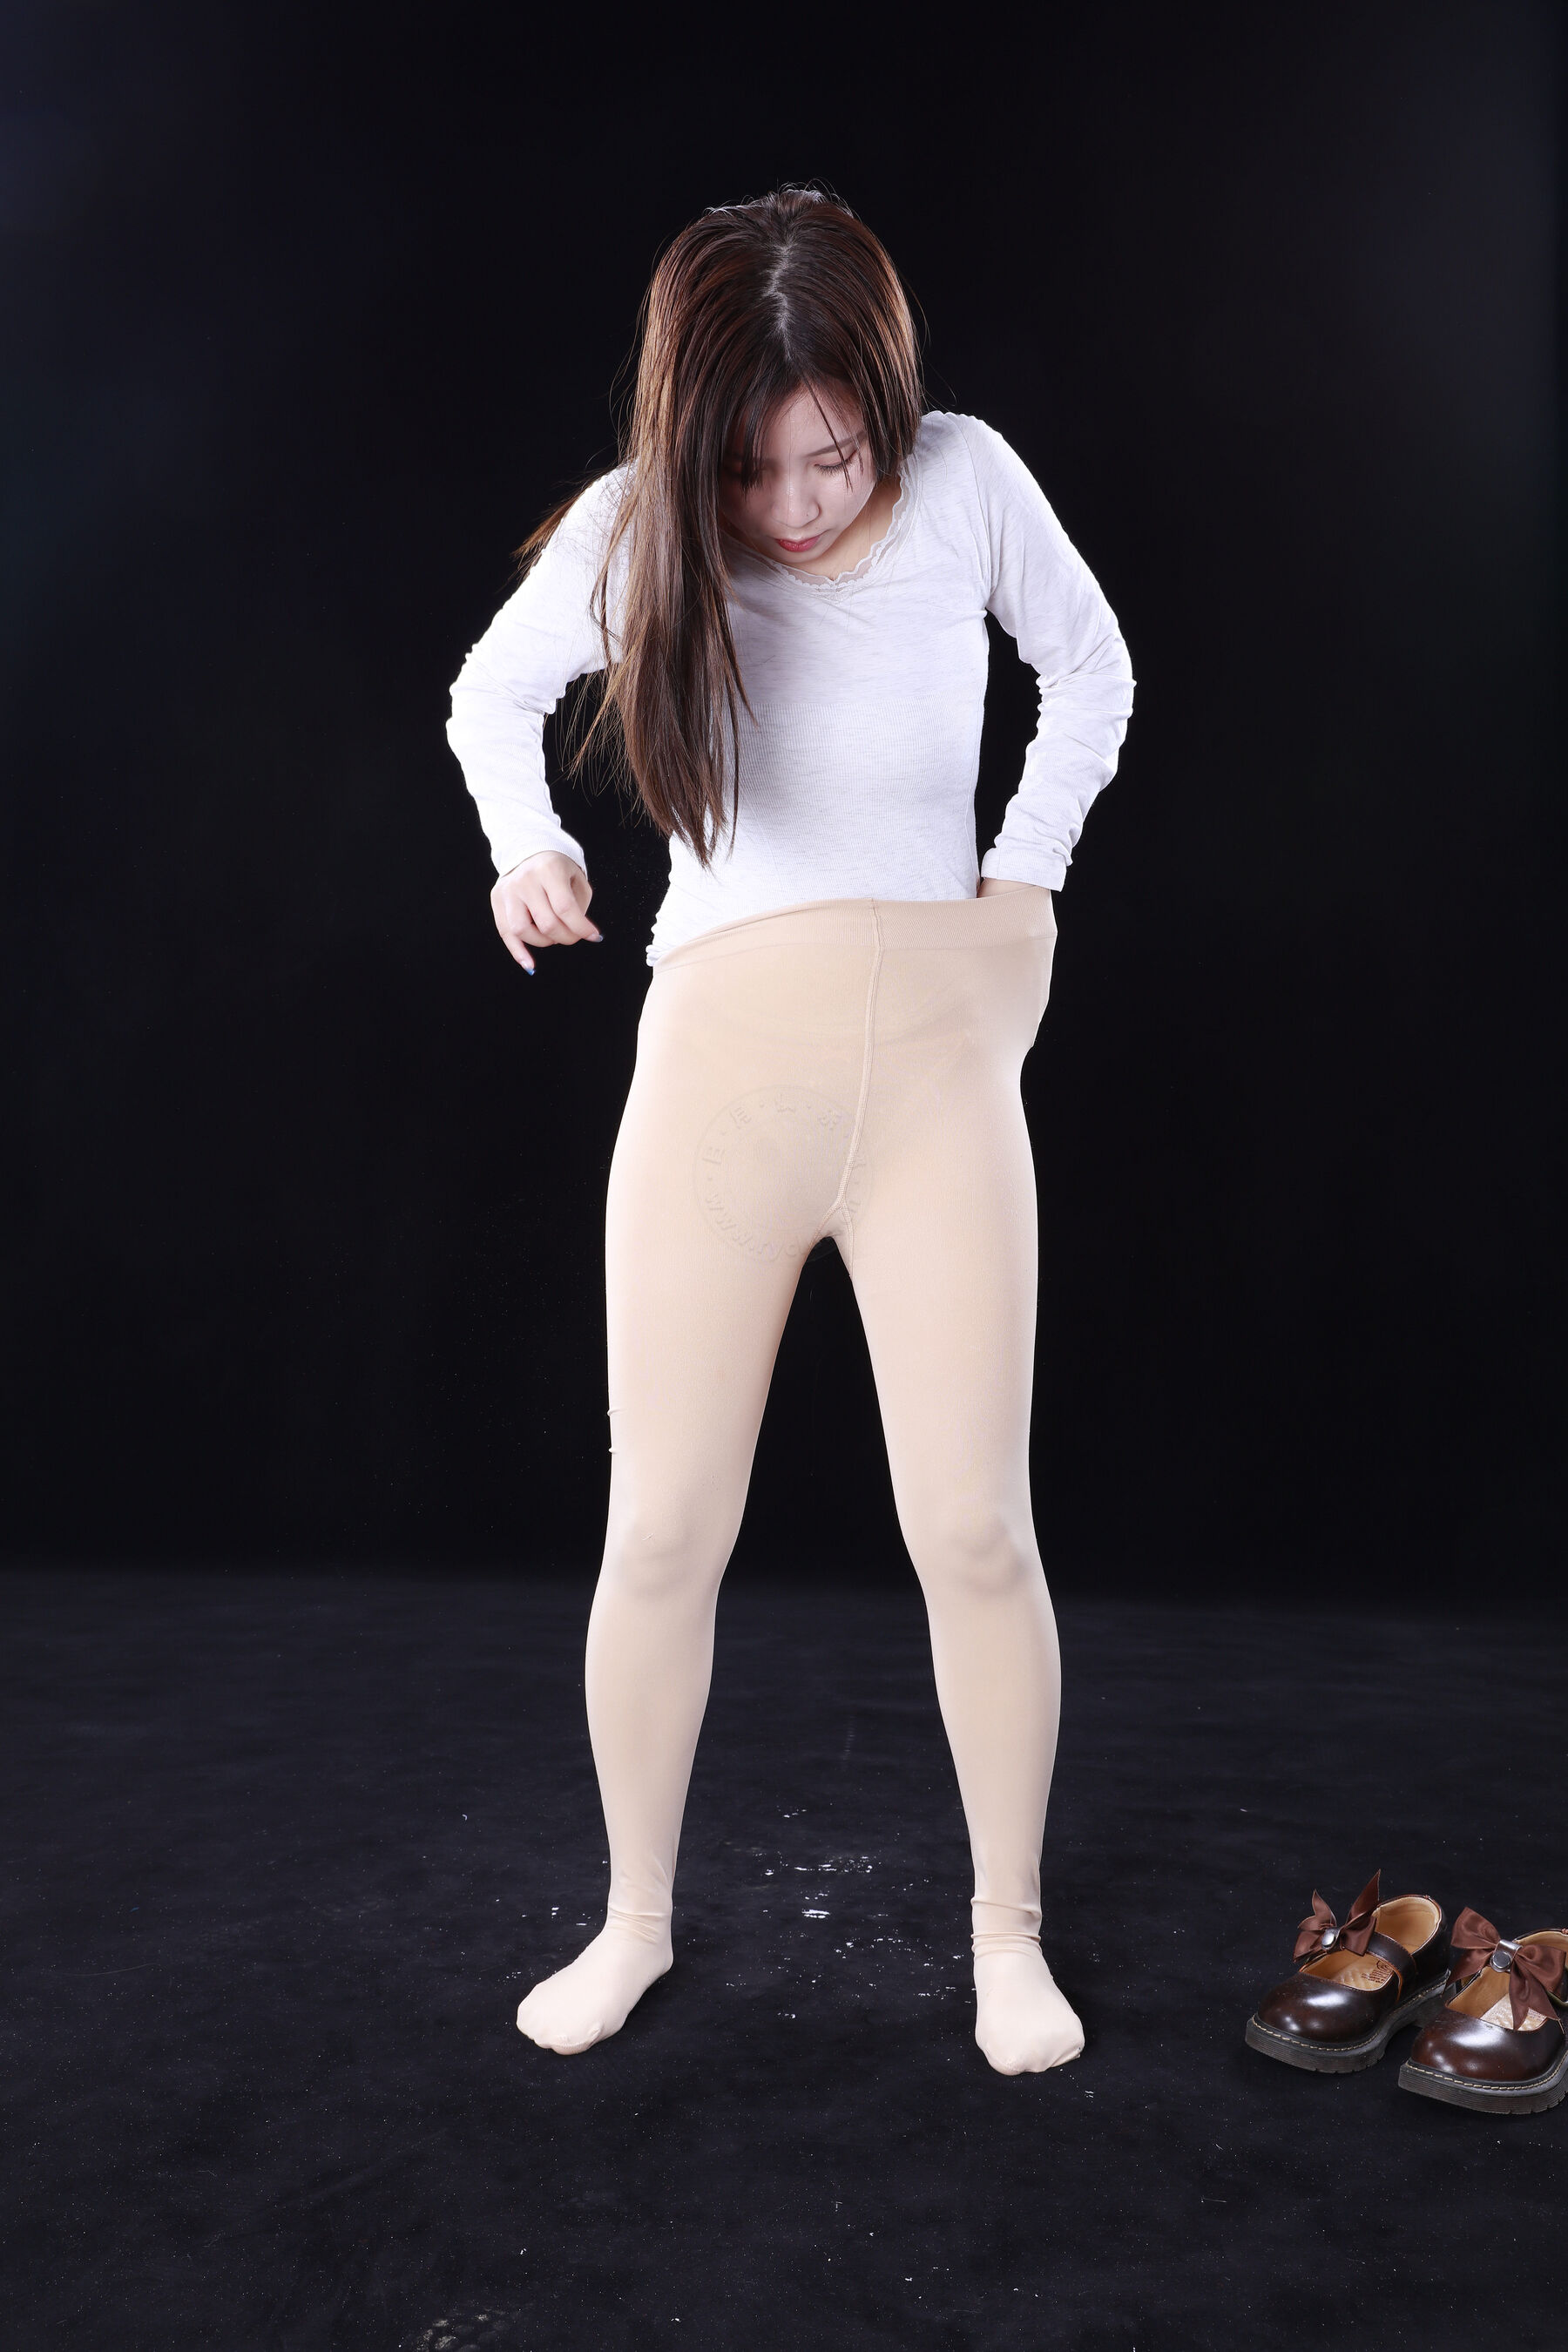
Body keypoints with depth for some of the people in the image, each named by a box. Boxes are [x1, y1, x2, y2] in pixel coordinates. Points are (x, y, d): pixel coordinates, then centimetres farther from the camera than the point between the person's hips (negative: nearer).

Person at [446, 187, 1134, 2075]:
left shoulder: (969, 484, 1)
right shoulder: (629, 530, 0)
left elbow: (1091, 668, 16)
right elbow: (492, 695, 16)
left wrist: (1027, 874, 5)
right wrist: (527, 848, -4)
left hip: (942, 1062, 0)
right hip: (717, 1067, 1)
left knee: (974, 1527, 1)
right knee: (663, 1532, 4)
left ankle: (1008, 1931, 25)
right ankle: (636, 1919, 29)